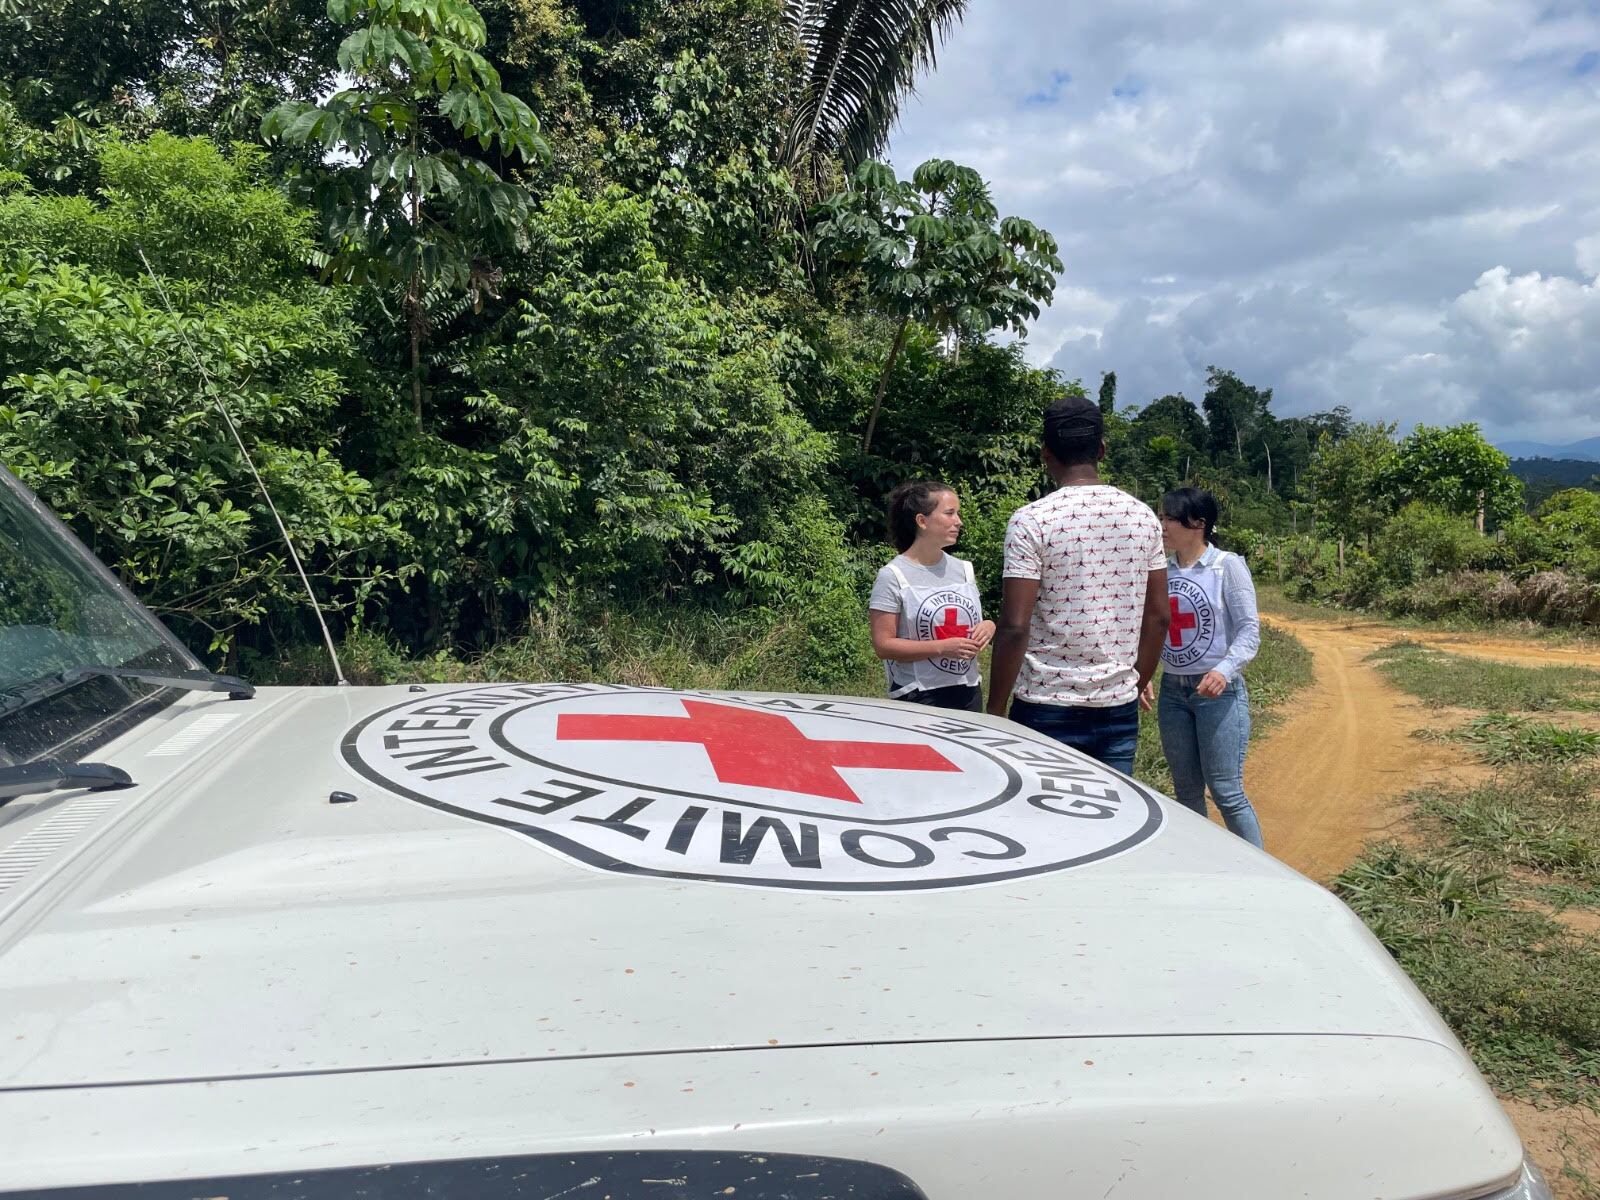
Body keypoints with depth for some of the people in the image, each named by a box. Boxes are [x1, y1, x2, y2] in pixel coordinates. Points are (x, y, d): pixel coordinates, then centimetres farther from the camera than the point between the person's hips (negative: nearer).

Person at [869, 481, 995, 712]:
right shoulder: (893, 576, -9)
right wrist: (942, 648, -20)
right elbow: (883, 645, -13)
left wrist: (987, 626, -5)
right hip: (918, 699, -5)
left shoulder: (964, 569, 9)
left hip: (968, 693, 5)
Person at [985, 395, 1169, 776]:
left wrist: (995, 712, -6)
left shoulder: (1031, 521, -11)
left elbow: (1014, 628, -15)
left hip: (1047, 708, -4)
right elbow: (1158, 617, 8)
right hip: (1120, 708, 4)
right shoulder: (1143, 516, 4)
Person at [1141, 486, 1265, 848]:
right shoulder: (1162, 570, 5)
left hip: (1218, 692, -5)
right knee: (1186, 790, 13)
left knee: (1225, 790, -5)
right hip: (1173, 691, 5)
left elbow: (1249, 629, -10)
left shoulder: (1227, 566, -8)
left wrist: (1224, 671, -26)